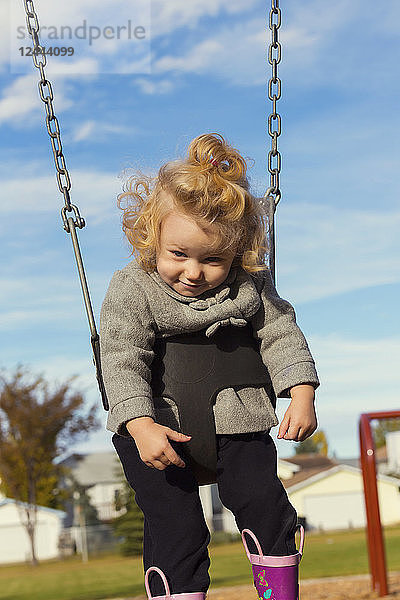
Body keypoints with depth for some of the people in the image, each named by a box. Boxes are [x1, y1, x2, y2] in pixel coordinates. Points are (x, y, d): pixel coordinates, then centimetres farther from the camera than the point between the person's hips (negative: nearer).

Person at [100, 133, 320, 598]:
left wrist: (301, 396, -12)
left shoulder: (251, 284, -4)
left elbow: (281, 335, 2)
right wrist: (141, 425, -31)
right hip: (160, 421, -2)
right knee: (175, 526, -9)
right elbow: (122, 361, -17)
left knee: (264, 503, -2)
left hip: (236, 415, 2)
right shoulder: (130, 289, -12)